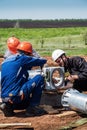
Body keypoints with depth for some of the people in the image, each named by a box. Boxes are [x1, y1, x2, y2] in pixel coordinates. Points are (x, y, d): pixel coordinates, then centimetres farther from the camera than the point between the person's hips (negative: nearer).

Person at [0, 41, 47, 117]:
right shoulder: (21, 58, -4)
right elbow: (43, 61, 3)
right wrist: (41, 65, 26)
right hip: (16, 96, -9)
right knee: (40, 78, 0)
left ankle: (8, 106, 11)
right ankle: (33, 107, 1)